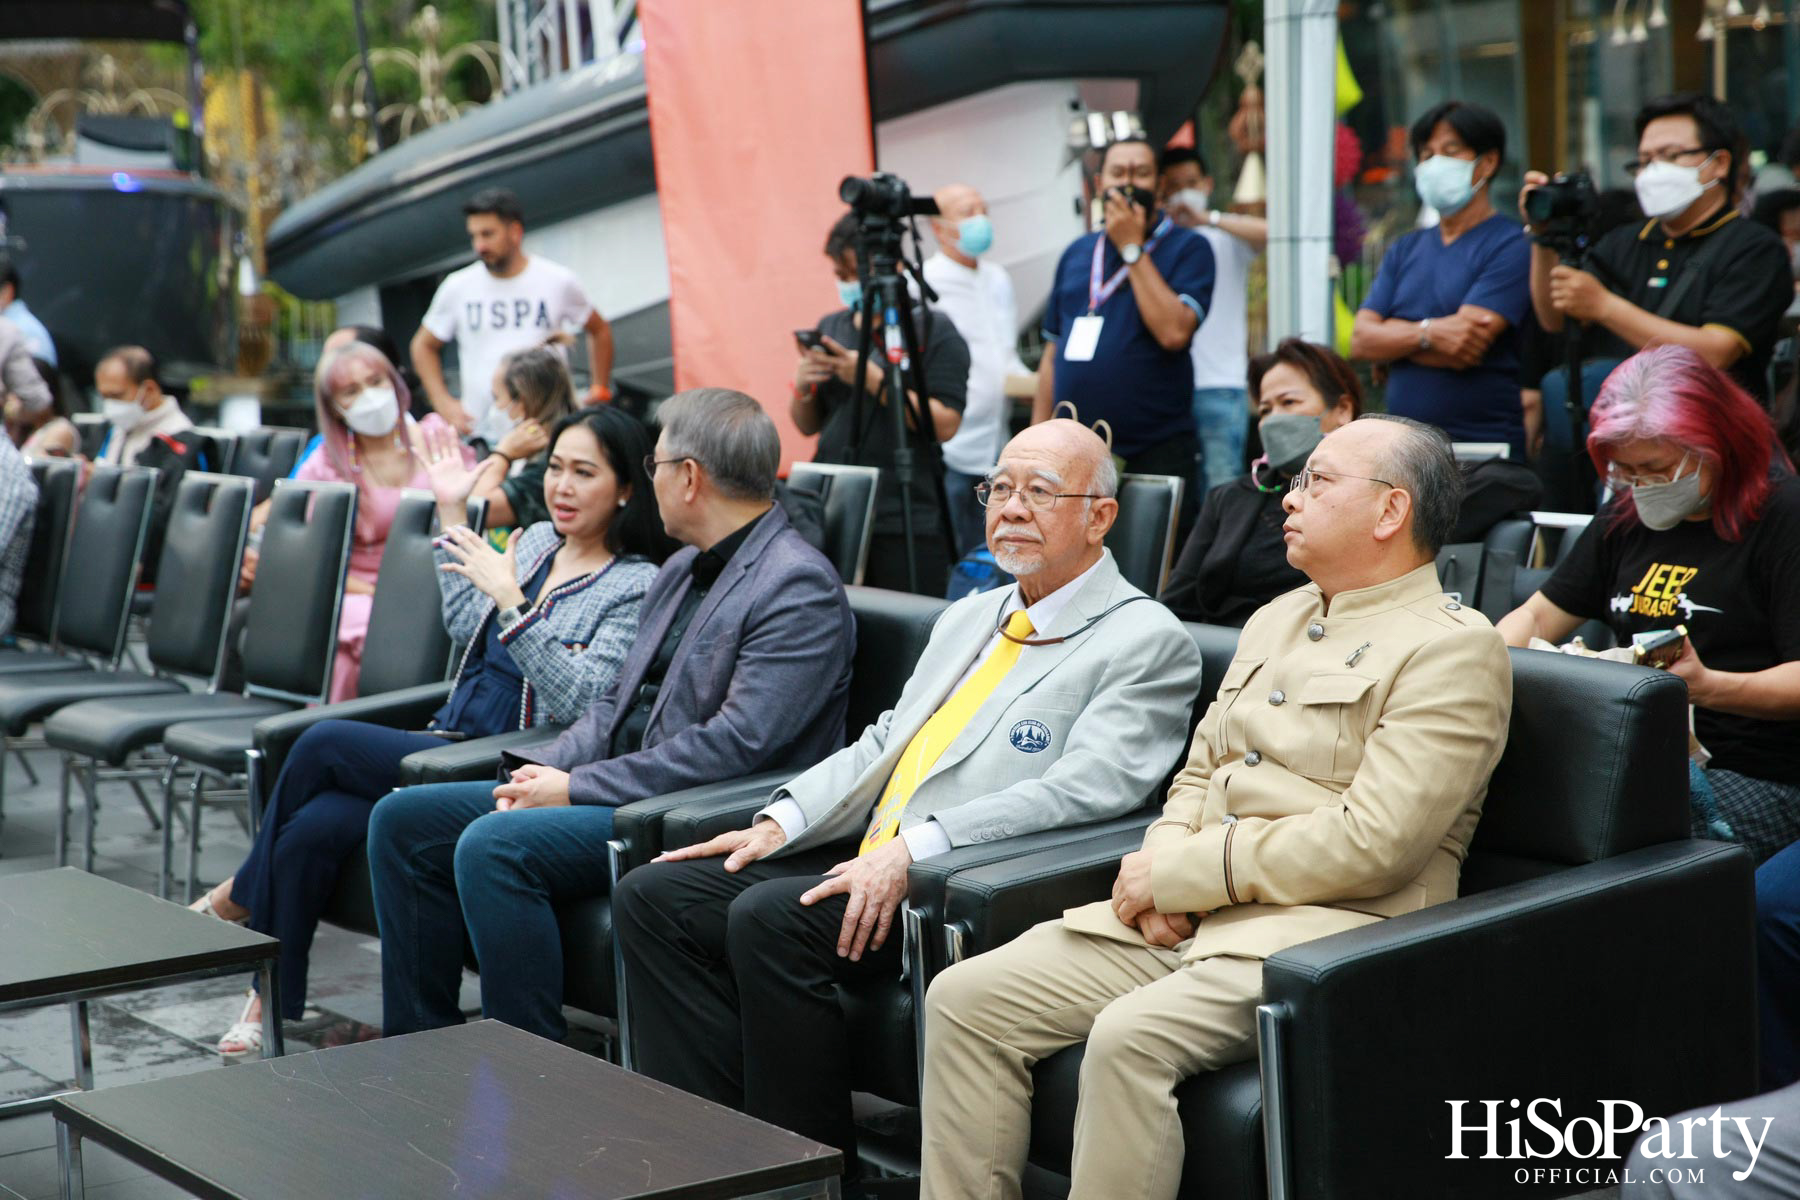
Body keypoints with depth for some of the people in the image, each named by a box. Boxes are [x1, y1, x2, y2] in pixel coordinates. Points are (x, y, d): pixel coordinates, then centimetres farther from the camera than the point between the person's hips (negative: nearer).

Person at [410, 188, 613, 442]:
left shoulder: (559, 282, 3)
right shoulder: (457, 287, 4)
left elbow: (599, 330, 17)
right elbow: (423, 345, 15)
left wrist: (599, 391, 9)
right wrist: (444, 403, 3)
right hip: (479, 436, 0)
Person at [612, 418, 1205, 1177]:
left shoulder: (1147, 643, -3)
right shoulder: (967, 619, 24)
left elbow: (1081, 790, -17)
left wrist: (915, 849, -24)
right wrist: (783, 820, 3)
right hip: (868, 862, 9)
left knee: (768, 917, -29)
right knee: (654, 897, -5)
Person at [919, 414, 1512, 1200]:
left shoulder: (1452, 649, -6)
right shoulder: (1276, 619, 22)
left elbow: (1368, 846, -16)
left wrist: (1177, 872, -11)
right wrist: (1162, 872, 1)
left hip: (1327, 928, -8)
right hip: (1182, 921, 8)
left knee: (1130, 1036, -33)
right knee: (965, 999, -8)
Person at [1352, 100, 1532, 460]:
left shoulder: (1509, 247, -3)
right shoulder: (1405, 250, 17)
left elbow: (1462, 350, -12)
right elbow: (1360, 342, 6)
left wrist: (1392, 336, 2)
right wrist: (1427, 333, -11)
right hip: (1403, 443, 5)